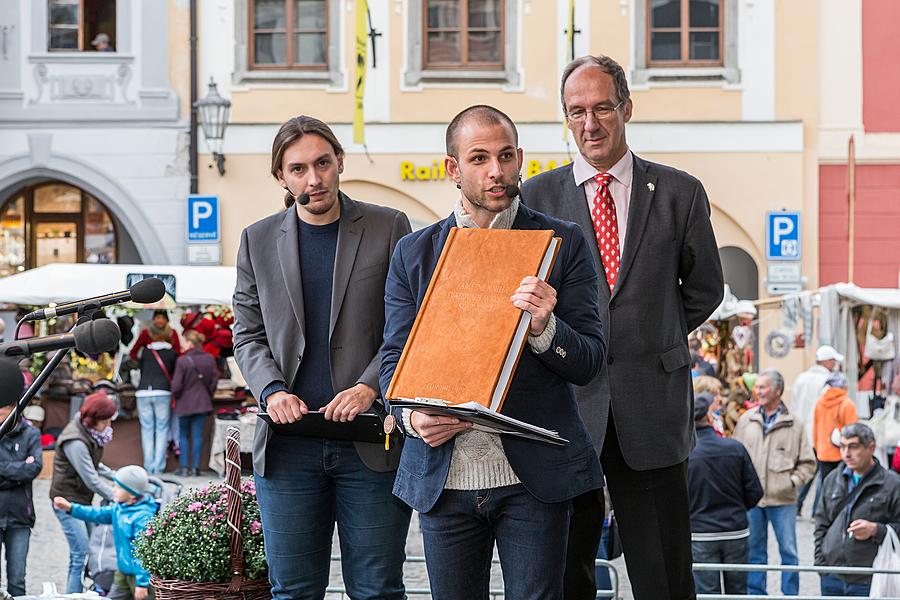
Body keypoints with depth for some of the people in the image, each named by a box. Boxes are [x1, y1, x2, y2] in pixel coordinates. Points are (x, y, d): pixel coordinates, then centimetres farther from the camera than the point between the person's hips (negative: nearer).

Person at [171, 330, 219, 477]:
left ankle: (184, 467, 6)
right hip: (203, 403, 3)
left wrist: (175, 397, 6)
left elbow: (176, 385, -14)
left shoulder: (182, 361, -16)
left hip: (185, 404, -3)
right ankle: (195, 466, 6)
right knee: (198, 435, 7)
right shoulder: (209, 359, -3)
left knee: (184, 435, 9)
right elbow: (214, 380, 3)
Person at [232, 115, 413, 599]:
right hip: (289, 444, 2)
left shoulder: (389, 228, 4)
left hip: (370, 438, -2)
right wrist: (272, 390, -6)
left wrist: (370, 387, -13)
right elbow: (247, 334, 13)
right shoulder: (258, 240, 11)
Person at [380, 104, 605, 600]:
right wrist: (413, 417, -12)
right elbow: (394, 357, 9)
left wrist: (544, 328, -21)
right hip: (442, 478, 2)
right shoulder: (413, 253, 9)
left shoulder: (563, 243, 3)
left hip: (533, 478, -2)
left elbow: (589, 362, 0)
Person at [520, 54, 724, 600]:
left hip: (652, 411, 0)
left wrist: (654, 340, 10)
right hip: (566, 406, 0)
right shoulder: (537, 197, 6)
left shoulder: (679, 193, 5)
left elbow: (705, 290, 14)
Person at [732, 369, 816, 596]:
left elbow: (808, 463, 3)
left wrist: (793, 481, -10)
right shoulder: (746, 420, 6)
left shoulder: (794, 424, -1)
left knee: (788, 550, 4)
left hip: (783, 500, -2)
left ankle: (791, 595, 14)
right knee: (754, 550, 10)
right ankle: (756, 594, 19)